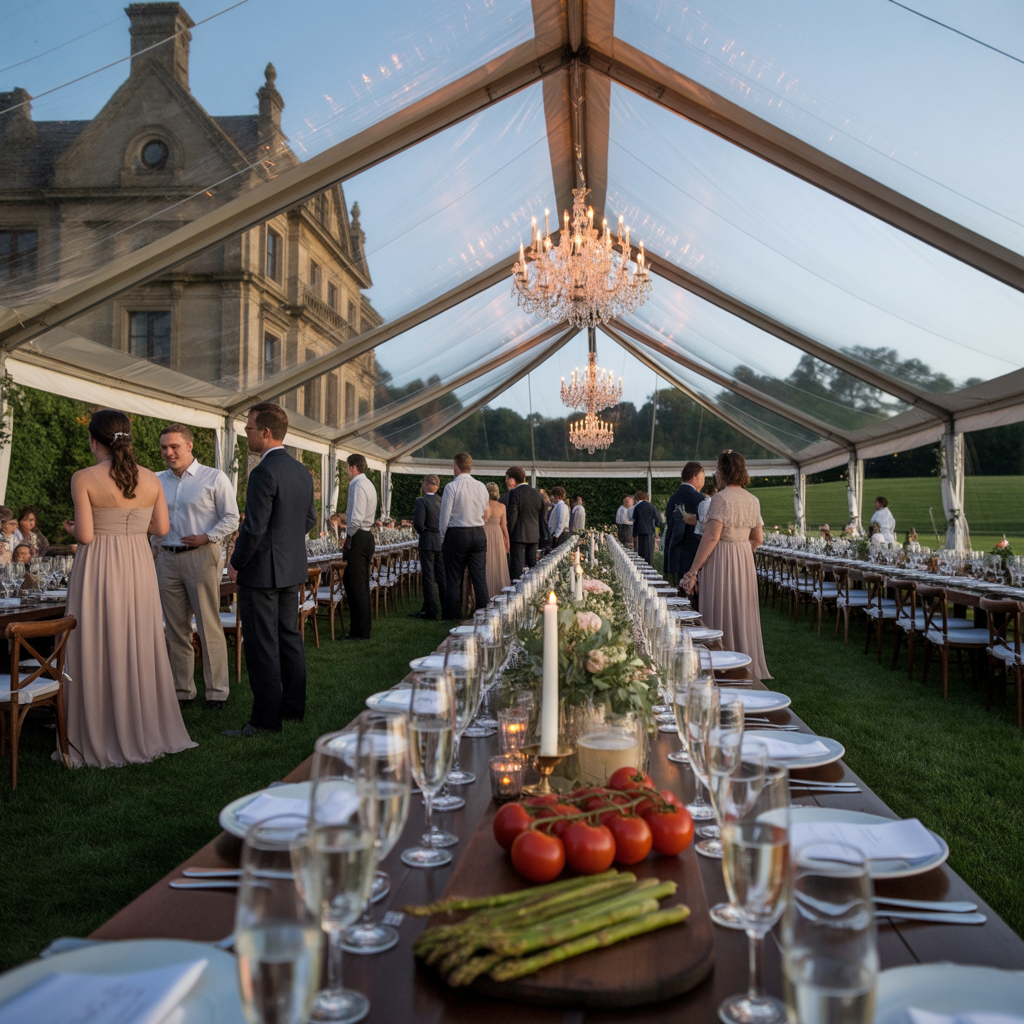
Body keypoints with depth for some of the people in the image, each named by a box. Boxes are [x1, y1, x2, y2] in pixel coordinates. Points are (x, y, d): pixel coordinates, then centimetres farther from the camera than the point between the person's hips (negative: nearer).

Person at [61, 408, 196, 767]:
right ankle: (147, 731, 24)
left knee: (98, 652, 5)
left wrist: (71, 529, 9)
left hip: (98, 570, -4)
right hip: (139, 567, 4)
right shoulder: (150, 479, 2)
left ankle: (102, 741, 12)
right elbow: (161, 527, 7)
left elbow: (85, 535, -12)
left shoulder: (84, 479, -10)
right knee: (140, 650, 14)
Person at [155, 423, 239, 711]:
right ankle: (182, 690, 20)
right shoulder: (157, 482, 12)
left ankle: (217, 691, 6)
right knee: (175, 629, 10)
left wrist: (207, 537, -15)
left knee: (209, 628, -3)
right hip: (167, 559, 5)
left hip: (200, 556, -5)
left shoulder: (214, 478, -2)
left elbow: (231, 518, -3)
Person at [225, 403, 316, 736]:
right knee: (289, 636, 15)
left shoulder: (264, 472, -19)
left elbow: (254, 527, -21)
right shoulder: (302, 471, 8)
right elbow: (310, 519, 16)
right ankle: (294, 706, 24)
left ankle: (266, 718, 5)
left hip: (262, 570, -9)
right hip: (293, 568, 9)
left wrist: (236, 564, -9)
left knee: (262, 645, -1)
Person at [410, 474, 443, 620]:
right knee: (442, 576, 12)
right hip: (442, 541, 6)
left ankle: (430, 610, 2)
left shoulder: (421, 501, -12)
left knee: (428, 576, -1)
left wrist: (421, 531, 0)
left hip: (427, 542, -6)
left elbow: (418, 523, -19)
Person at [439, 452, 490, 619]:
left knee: (454, 580, 3)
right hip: (479, 534, 4)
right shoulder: (481, 487, 4)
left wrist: (442, 537, 3)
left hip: (456, 535, -4)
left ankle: (452, 618, 6)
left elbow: (445, 516, -9)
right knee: (480, 578, 6)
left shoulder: (451, 487, -10)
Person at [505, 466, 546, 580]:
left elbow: (512, 516, -13)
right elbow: (542, 516, 13)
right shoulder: (536, 492, 10)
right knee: (532, 565, 13)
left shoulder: (514, 493, -10)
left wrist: (508, 535, -5)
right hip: (534, 536, 6)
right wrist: (542, 534, 19)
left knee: (518, 566, -6)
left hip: (519, 536, -6)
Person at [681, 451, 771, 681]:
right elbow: (758, 538, 11)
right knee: (743, 616, 15)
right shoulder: (753, 500, 7)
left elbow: (711, 537, -20)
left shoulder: (721, 498, -16)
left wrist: (693, 571, -18)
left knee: (721, 617, 1)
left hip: (721, 563, -8)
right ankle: (749, 669, 24)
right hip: (745, 562, 8)